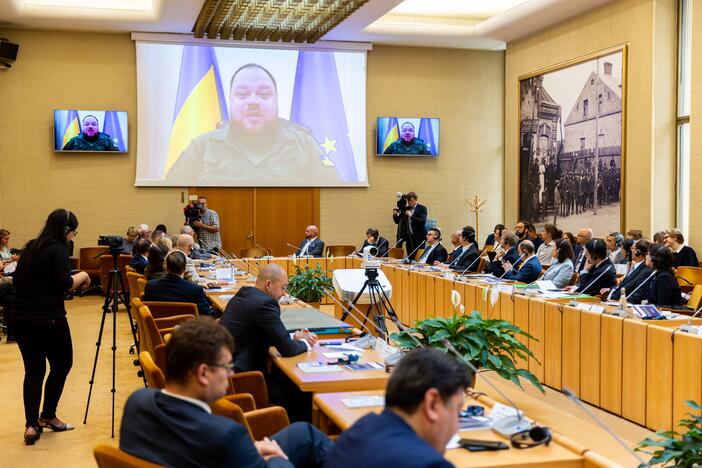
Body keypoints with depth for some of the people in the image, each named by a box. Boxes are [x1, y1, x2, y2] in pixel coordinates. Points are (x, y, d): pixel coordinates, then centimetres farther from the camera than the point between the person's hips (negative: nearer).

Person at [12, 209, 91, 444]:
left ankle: (31, 424, 2)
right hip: (48, 319, -7)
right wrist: (81, 276, 0)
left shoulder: (30, 247, 13)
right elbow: (63, 285, -17)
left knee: (33, 370, 10)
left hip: (21, 317, 7)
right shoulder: (59, 250, -10)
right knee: (62, 364, 13)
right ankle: (47, 416, 20)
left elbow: (17, 280, 19)